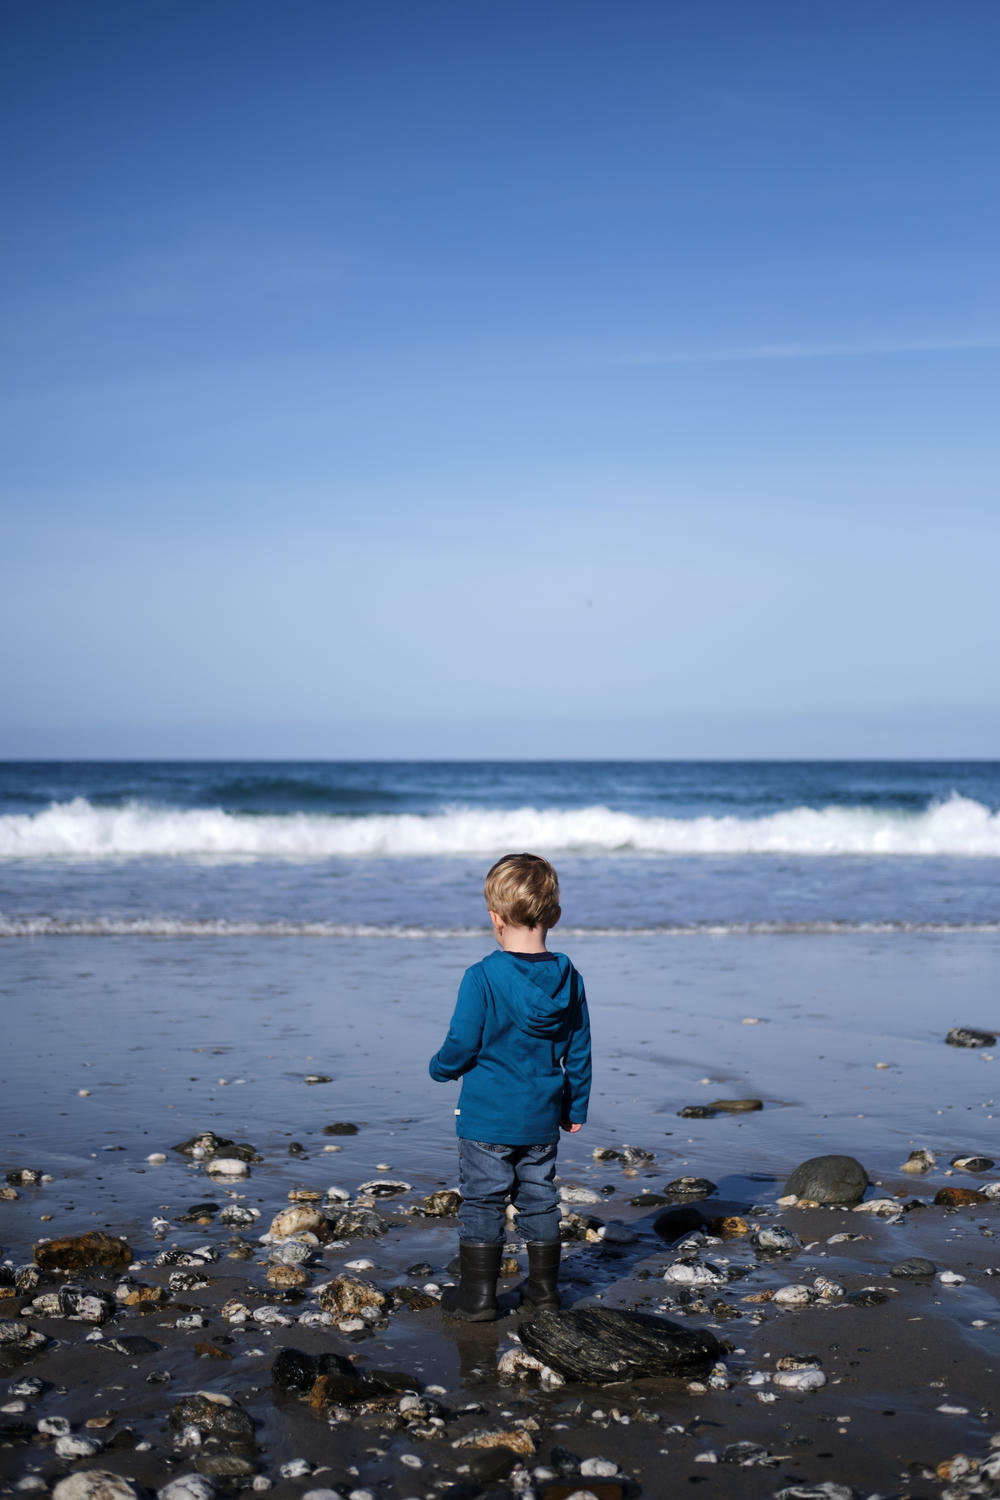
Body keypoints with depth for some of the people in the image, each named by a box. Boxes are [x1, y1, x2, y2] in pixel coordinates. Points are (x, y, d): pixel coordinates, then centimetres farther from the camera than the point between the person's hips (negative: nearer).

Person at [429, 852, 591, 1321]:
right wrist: (576, 1107, 17)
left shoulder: (482, 978, -18)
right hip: (543, 1119, 5)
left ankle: (477, 1294, 11)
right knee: (539, 1199, 16)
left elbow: (461, 1047, -14)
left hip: (487, 1118, -4)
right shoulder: (568, 978, -3)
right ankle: (543, 1287, 25)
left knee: (482, 1202, 6)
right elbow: (578, 1052, 5)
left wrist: (440, 1068, 8)